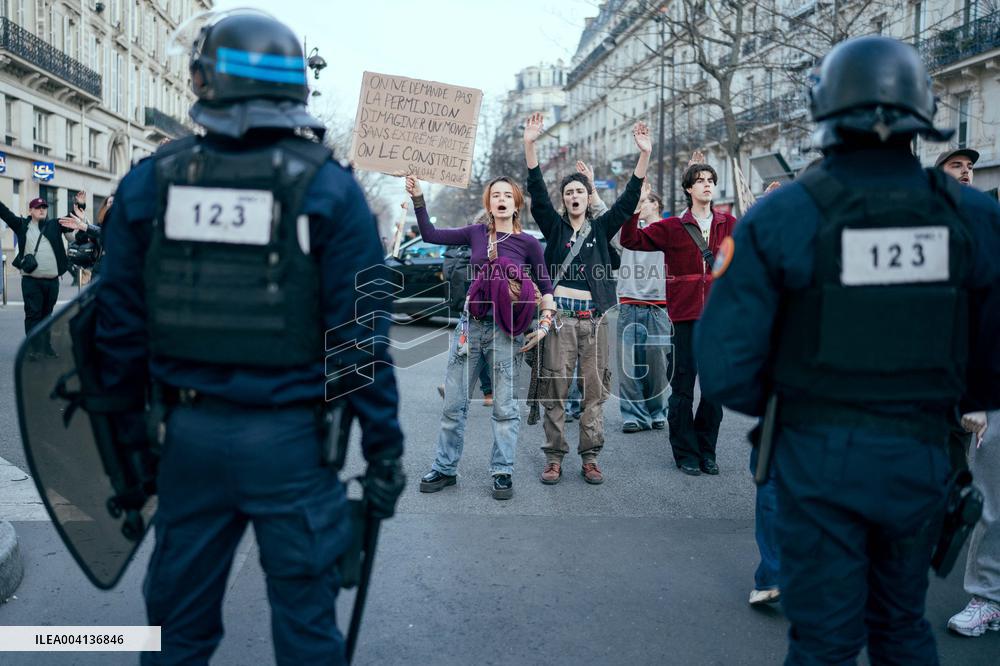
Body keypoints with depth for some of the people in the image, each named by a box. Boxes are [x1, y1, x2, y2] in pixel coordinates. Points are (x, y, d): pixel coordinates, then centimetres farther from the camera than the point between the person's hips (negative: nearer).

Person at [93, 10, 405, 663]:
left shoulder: (148, 183, 1)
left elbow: (120, 324, 4)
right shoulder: (327, 189, -8)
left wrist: (127, 436, 15)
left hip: (188, 435, 3)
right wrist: (384, 448, -2)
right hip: (290, 438, -2)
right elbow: (360, 334, -10)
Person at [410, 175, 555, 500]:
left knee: (505, 406, 3)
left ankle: (503, 472, 14)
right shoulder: (476, 233, 6)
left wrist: (545, 323, -3)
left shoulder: (527, 242, -1)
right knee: (454, 403, 7)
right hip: (470, 324, 3)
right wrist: (418, 198, 0)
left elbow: (545, 285, 7)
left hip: (505, 329, -3)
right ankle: (445, 469, 19)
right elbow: (430, 234, 8)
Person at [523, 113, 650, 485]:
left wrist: (644, 154, -5)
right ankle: (554, 458, 6)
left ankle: (589, 458, 10)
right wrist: (530, 145, -13)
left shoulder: (601, 228, 13)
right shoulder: (554, 226, 10)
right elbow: (537, 193, -1)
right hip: (561, 315, -1)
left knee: (595, 389, 3)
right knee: (555, 388, -1)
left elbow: (628, 200, 5)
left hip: (594, 317, 1)